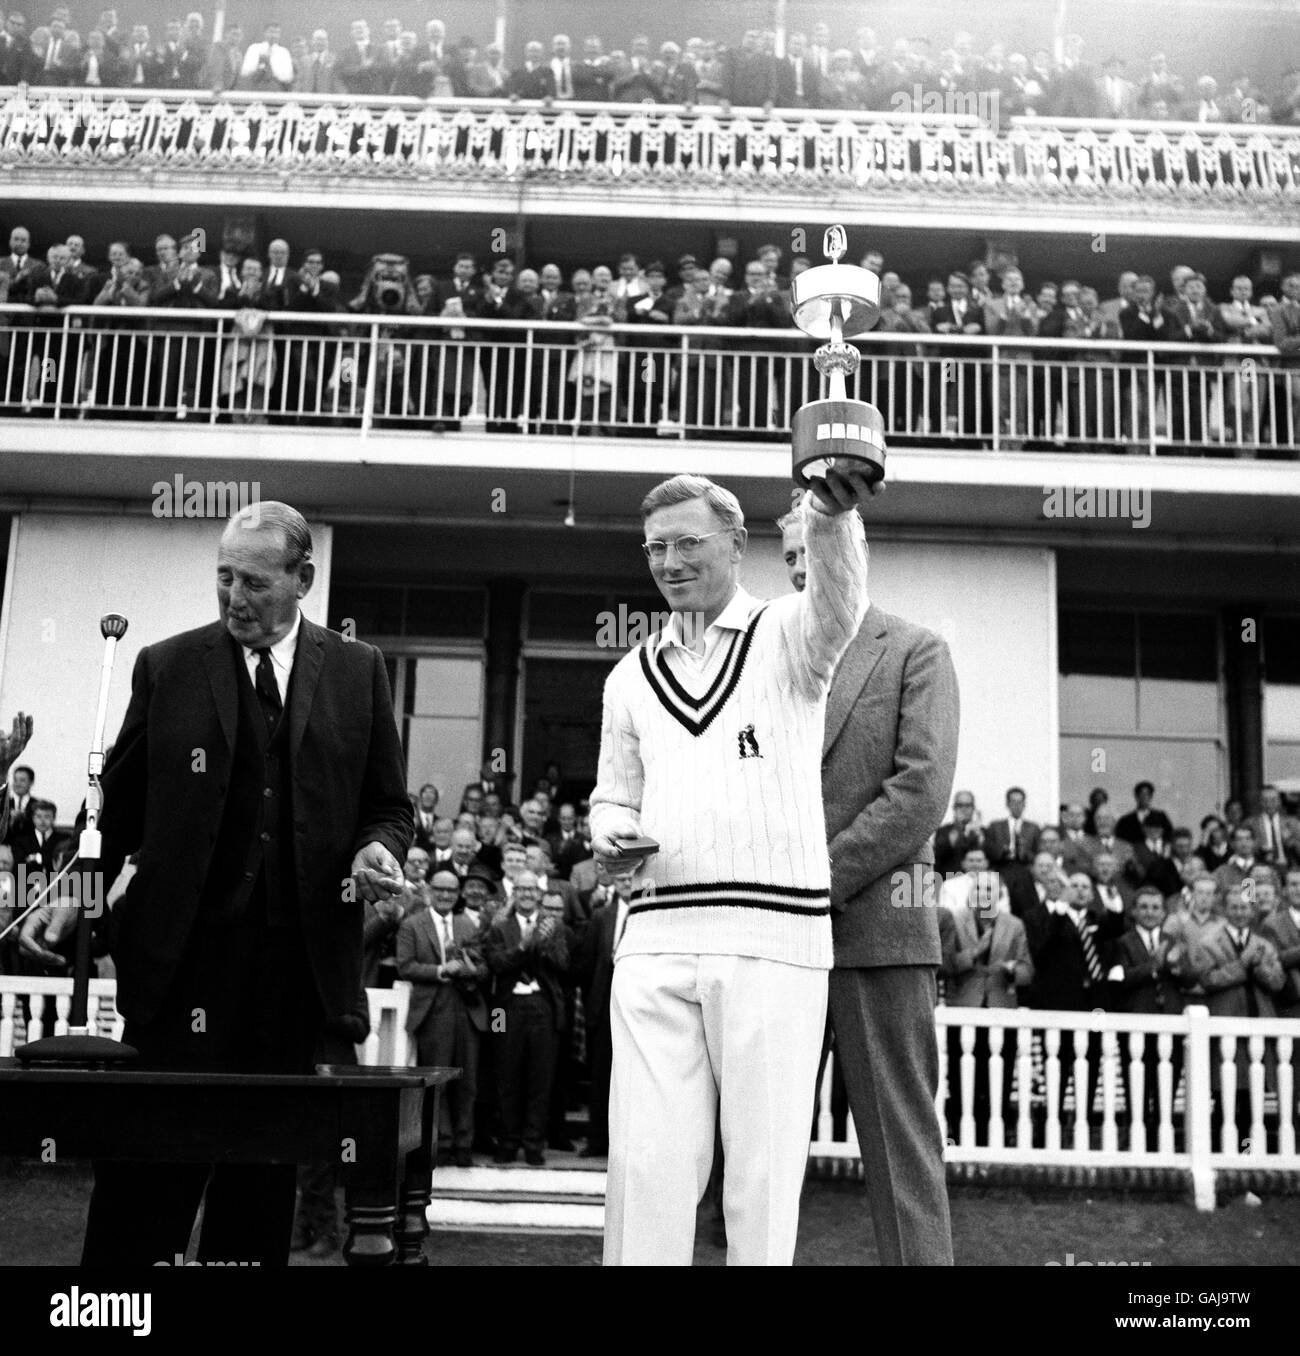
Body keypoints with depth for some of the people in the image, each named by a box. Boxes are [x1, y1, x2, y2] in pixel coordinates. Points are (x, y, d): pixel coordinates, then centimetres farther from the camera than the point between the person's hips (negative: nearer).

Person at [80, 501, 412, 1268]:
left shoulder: (358, 672, 8)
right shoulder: (167, 667, 6)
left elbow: (389, 805, 12)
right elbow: (121, 806, 8)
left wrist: (380, 850, -8)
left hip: (301, 958, 1)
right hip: (185, 951, -1)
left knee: (265, 1163, 9)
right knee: (156, 1154, -1)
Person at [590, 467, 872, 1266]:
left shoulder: (785, 637, 5)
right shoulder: (632, 676, 18)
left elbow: (837, 607, -18)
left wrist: (834, 516, -37)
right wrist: (610, 835, 2)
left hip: (773, 938, -3)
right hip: (657, 937, 4)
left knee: (764, 1165, 1)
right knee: (644, 1159, 1)